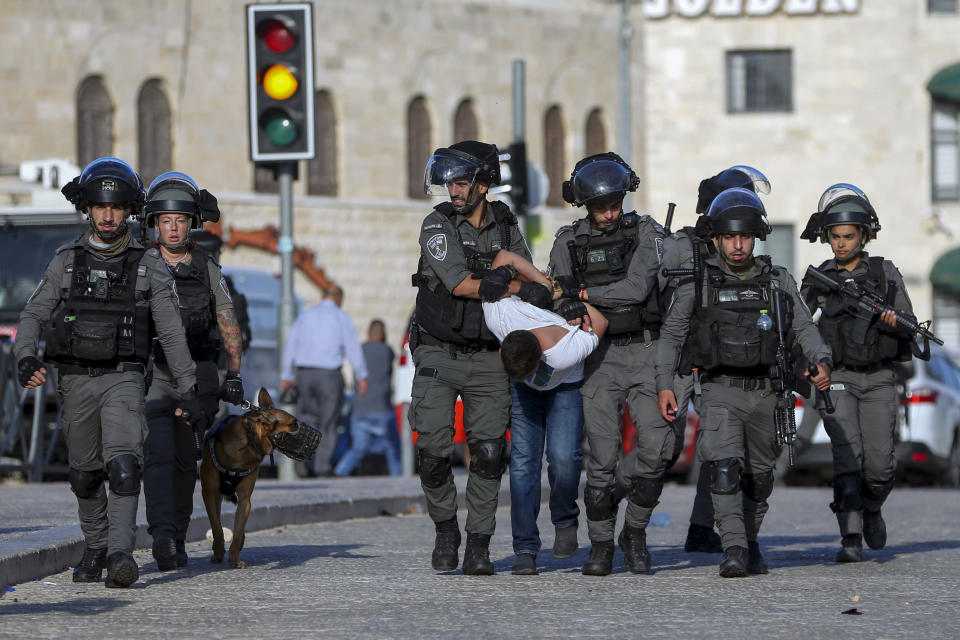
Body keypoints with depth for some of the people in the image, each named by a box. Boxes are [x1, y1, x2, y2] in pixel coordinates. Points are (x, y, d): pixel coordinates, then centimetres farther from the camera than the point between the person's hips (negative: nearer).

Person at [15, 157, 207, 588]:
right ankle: (96, 548, 32)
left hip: (123, 379, -2)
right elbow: (33, 315, 3)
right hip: (76, 379, 2)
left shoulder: (149, 266, 2)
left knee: (123, 465, -22)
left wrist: (189, 392, 0)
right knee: (85, 475, 11)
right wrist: (26, 359, -18)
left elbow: (172, 333, 3)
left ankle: (121, 556, -30)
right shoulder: (65, 262, 5)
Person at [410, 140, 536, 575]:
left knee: (488, 453, -4)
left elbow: (529, 288, 7)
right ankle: (445, 528, 11)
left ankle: (478, 547, 3)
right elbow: (459, 283, -17)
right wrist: (511, 284, -12)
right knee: (433, 449, -11)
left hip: (488, 358, 2)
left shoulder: (507, 228, 6)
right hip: (439, 355, -2)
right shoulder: (438, 225, -6)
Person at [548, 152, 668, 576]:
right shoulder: (568, 242, 6)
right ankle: (600, 546, 6)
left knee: (656, 448, -13)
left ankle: (635, 531, 7)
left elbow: (637, 288, -13)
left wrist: (584, 294, -11)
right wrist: (566, 311, -14)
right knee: (602, 456, -6)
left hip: (645, 352, -1)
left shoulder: (646, 233, -1)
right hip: (600, 357, 1)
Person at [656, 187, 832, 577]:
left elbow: (804, 329, 6)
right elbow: (671, 334, 6)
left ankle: (750, 542, 33)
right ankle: (734, 550, -27)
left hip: (764, 394, 3)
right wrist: (664, 384, -4)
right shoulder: (696, 284, 0)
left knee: (758, 478, 13)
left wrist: (822, 362, -13)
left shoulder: (778, 282, 5)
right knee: (725, 468, -22)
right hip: (720, 390, -2)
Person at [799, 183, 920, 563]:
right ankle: (851, 538, -15)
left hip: (878, 379, 0)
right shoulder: (819, 279, 5)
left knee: (880, 465, -5)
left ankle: (871, 508, 28)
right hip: (837, 379, 0)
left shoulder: (885, 274, 3)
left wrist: (893, 321, -20)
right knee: (848, 455, -17)